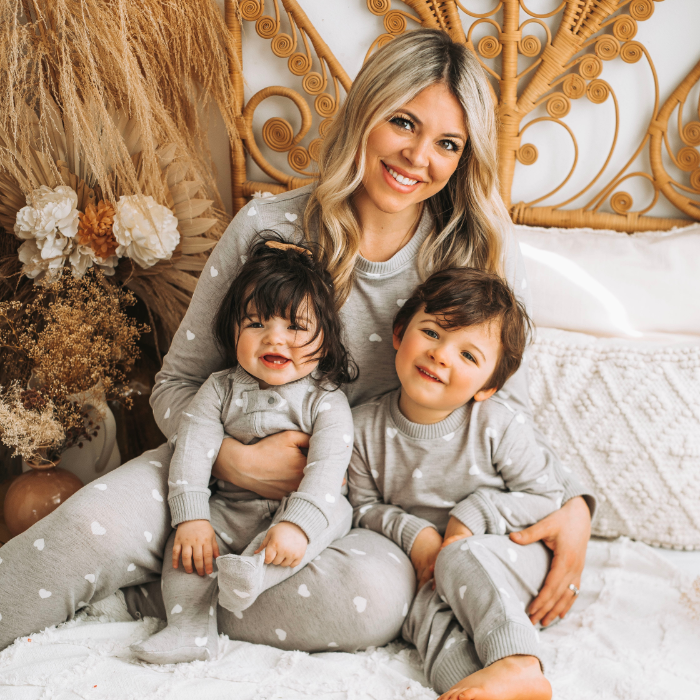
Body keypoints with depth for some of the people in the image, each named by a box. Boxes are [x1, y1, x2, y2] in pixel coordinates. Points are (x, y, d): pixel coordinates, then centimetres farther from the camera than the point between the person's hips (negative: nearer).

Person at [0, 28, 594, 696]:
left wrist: (572, 504, -17)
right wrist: (233, 457, -21)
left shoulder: (483, 255, -6)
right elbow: (177, 382, 0)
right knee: (97, 523, -30)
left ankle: (145, 592, -16)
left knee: (374, 591, -34)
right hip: (236, 472, 0)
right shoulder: (267, 228, -8)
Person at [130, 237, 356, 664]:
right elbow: (192, 450, -7)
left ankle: (253, 571, -45)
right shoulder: (221, 390, 0)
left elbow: (329, 466, -22)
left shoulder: (325, 400, -9)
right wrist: (191, 517, -21)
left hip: (300, 509, -2)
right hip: (233, 512, 3)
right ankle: (191, 631, -19)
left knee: (334, 511, -31)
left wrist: (297, 523, -37)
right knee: (186, 540, -19)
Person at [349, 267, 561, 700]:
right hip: (426, 566, 2)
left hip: (512, 554, -2)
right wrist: (410, 532, -14)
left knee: (460, 559, -33)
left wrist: (477, 513, -18)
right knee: (427, 608, -29)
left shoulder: (499, 425, -11)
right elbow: (363, 505, 5)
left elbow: (546, 497, -4)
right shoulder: (365, 429, -4)